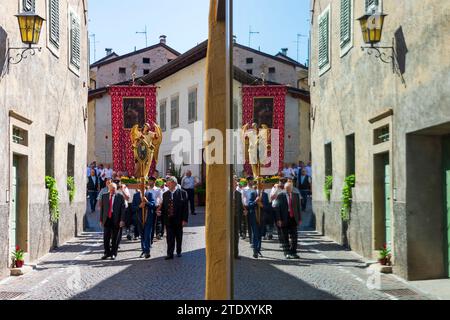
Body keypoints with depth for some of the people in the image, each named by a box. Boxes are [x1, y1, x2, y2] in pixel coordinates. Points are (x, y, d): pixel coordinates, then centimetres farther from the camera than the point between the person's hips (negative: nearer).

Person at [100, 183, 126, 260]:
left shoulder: (120, 197, -1)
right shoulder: (104, 196, 9)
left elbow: (123, 209, -3)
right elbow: (102, 208, 11)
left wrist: (122, 220, -10)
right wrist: (101, 219, 7)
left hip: (116, 220, -2)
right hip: (106, 219, 2)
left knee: (115, 239, 4)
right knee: (106, 238, 4)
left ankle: (113, 254, 15)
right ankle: (107, 253, 17)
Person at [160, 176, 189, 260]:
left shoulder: (182, 193, -3)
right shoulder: (165, 194, 10)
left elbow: (185, 207, -5)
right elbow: (163, 207, 12)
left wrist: (185, 219, -11)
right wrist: (161, 212, -11)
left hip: (178, 220, -2)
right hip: (168, 219, 2)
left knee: (179, 237, 11)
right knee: (170, 238, -2)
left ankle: (178, 252, 26)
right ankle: (170, 254, -1)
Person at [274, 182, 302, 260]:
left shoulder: (296, 195, 8)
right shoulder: (280, 196, -3)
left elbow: (298, 207, 10)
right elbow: (277, 208, -6)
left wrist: (299, 218, 5)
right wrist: (278, 219, -13)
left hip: (294, 219, 3)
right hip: (284, 220, -3)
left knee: (294, 237, 5)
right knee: (285, 238, 3)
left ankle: (293, 253, 14)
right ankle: (287, 253, 10)